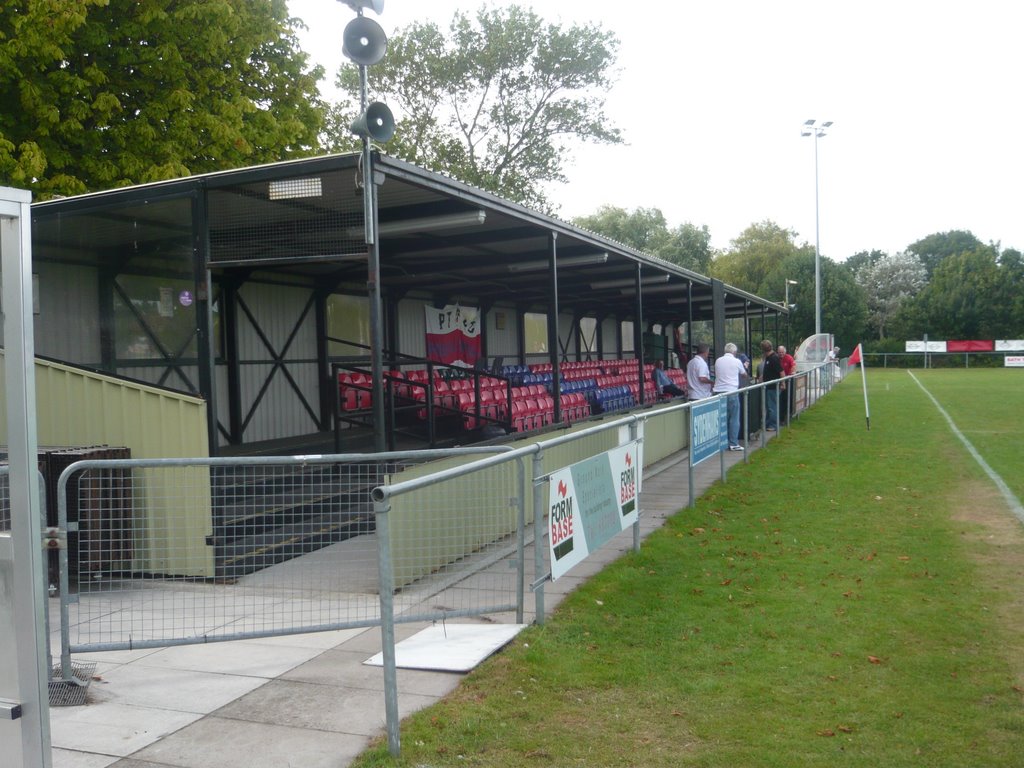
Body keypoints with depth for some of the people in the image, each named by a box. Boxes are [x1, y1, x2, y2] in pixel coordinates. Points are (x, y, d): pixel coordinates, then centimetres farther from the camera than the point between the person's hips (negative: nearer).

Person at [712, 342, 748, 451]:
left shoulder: (718, 361, 5)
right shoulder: (736, 361, -2)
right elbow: (744, 375, 14)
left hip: (718, 392, 4)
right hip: (731, 392, -4)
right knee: (734, 419, 3)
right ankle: (733, 444, 2)